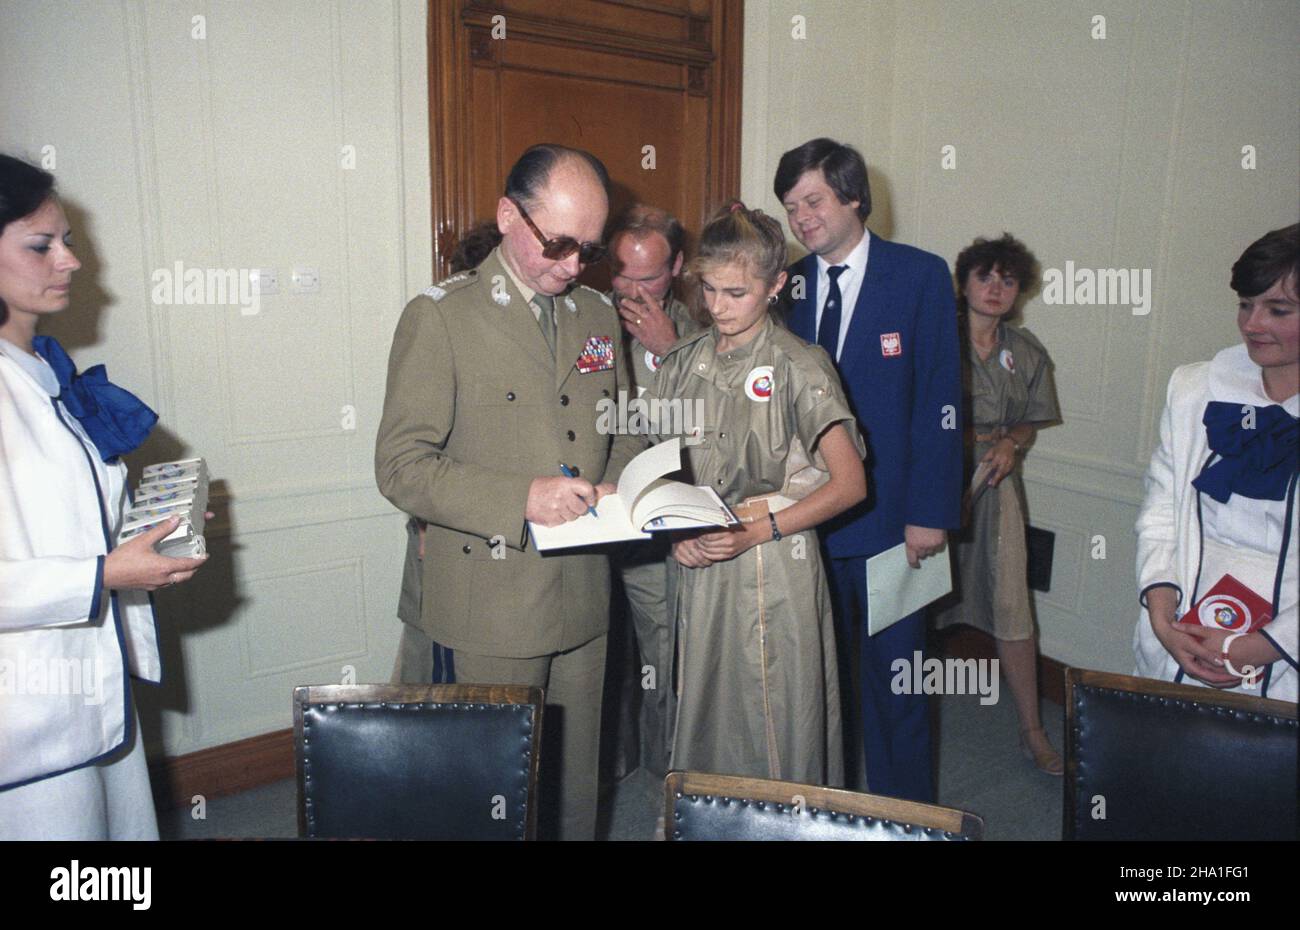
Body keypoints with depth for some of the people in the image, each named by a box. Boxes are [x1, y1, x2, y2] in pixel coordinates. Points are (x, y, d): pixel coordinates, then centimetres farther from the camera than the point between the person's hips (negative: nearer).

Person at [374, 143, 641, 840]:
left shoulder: (599, 316, 9)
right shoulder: (439, 317, -9)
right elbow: (401, 466, -14)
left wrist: (616, 487, -3)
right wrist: (521, 499, -25)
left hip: (583, 601, 5)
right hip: (487, 612, -5)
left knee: (577, 776, 18)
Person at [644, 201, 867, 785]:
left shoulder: (797, 367, -8)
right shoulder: (683, 363, 7)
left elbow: (849, 484, -9)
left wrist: (756, 531, -17)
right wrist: (677, 533, -5)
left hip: (775, 572, -4)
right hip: (699, 570, 5)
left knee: (775, 728, 4)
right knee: (704, 718, 13)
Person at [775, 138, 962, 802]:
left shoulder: (920, 275, -3)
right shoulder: (792, 284, 8)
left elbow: (939, 400, -7)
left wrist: (928, 513, -11)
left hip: (887, 517, -3)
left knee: (894, 673, 8)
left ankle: (903, 813, 28)